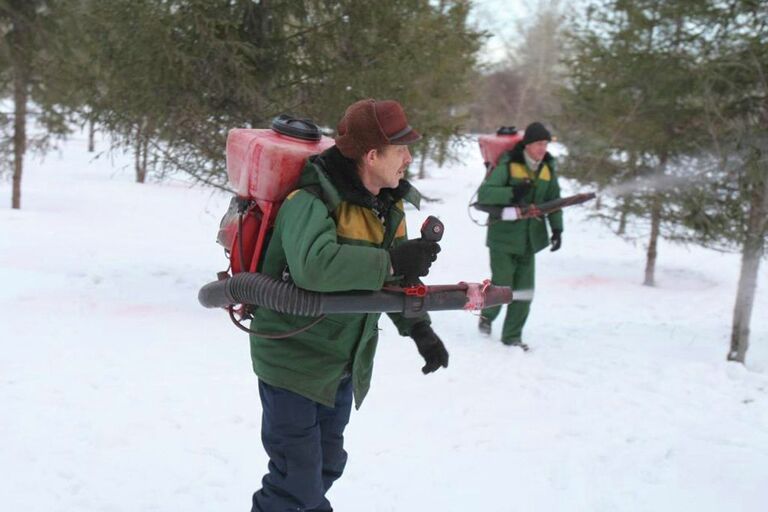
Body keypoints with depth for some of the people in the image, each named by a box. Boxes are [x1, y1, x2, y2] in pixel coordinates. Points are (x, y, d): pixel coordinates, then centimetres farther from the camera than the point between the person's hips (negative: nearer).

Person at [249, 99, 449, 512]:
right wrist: (390, 262, -38)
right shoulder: (311, 200, -27)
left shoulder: (389, 202, 1)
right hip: (293, 358, -8)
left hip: (343, 364, 8)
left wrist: (418, 327, -6)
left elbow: (396, 276, 8)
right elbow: (315, 265, -46)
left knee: (327, 466, 24)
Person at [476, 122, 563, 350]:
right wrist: (512, 193, -32)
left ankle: (512, 336, 19)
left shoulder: (548, 168, 5)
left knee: (524, 291, 4)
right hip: (503, 237, -5)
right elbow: (484, 193, -19)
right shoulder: (508, 165, -12)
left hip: (529, 239, 5)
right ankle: (487, 315, 31)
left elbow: (554, 201, 14)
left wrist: (557, 228, 2)